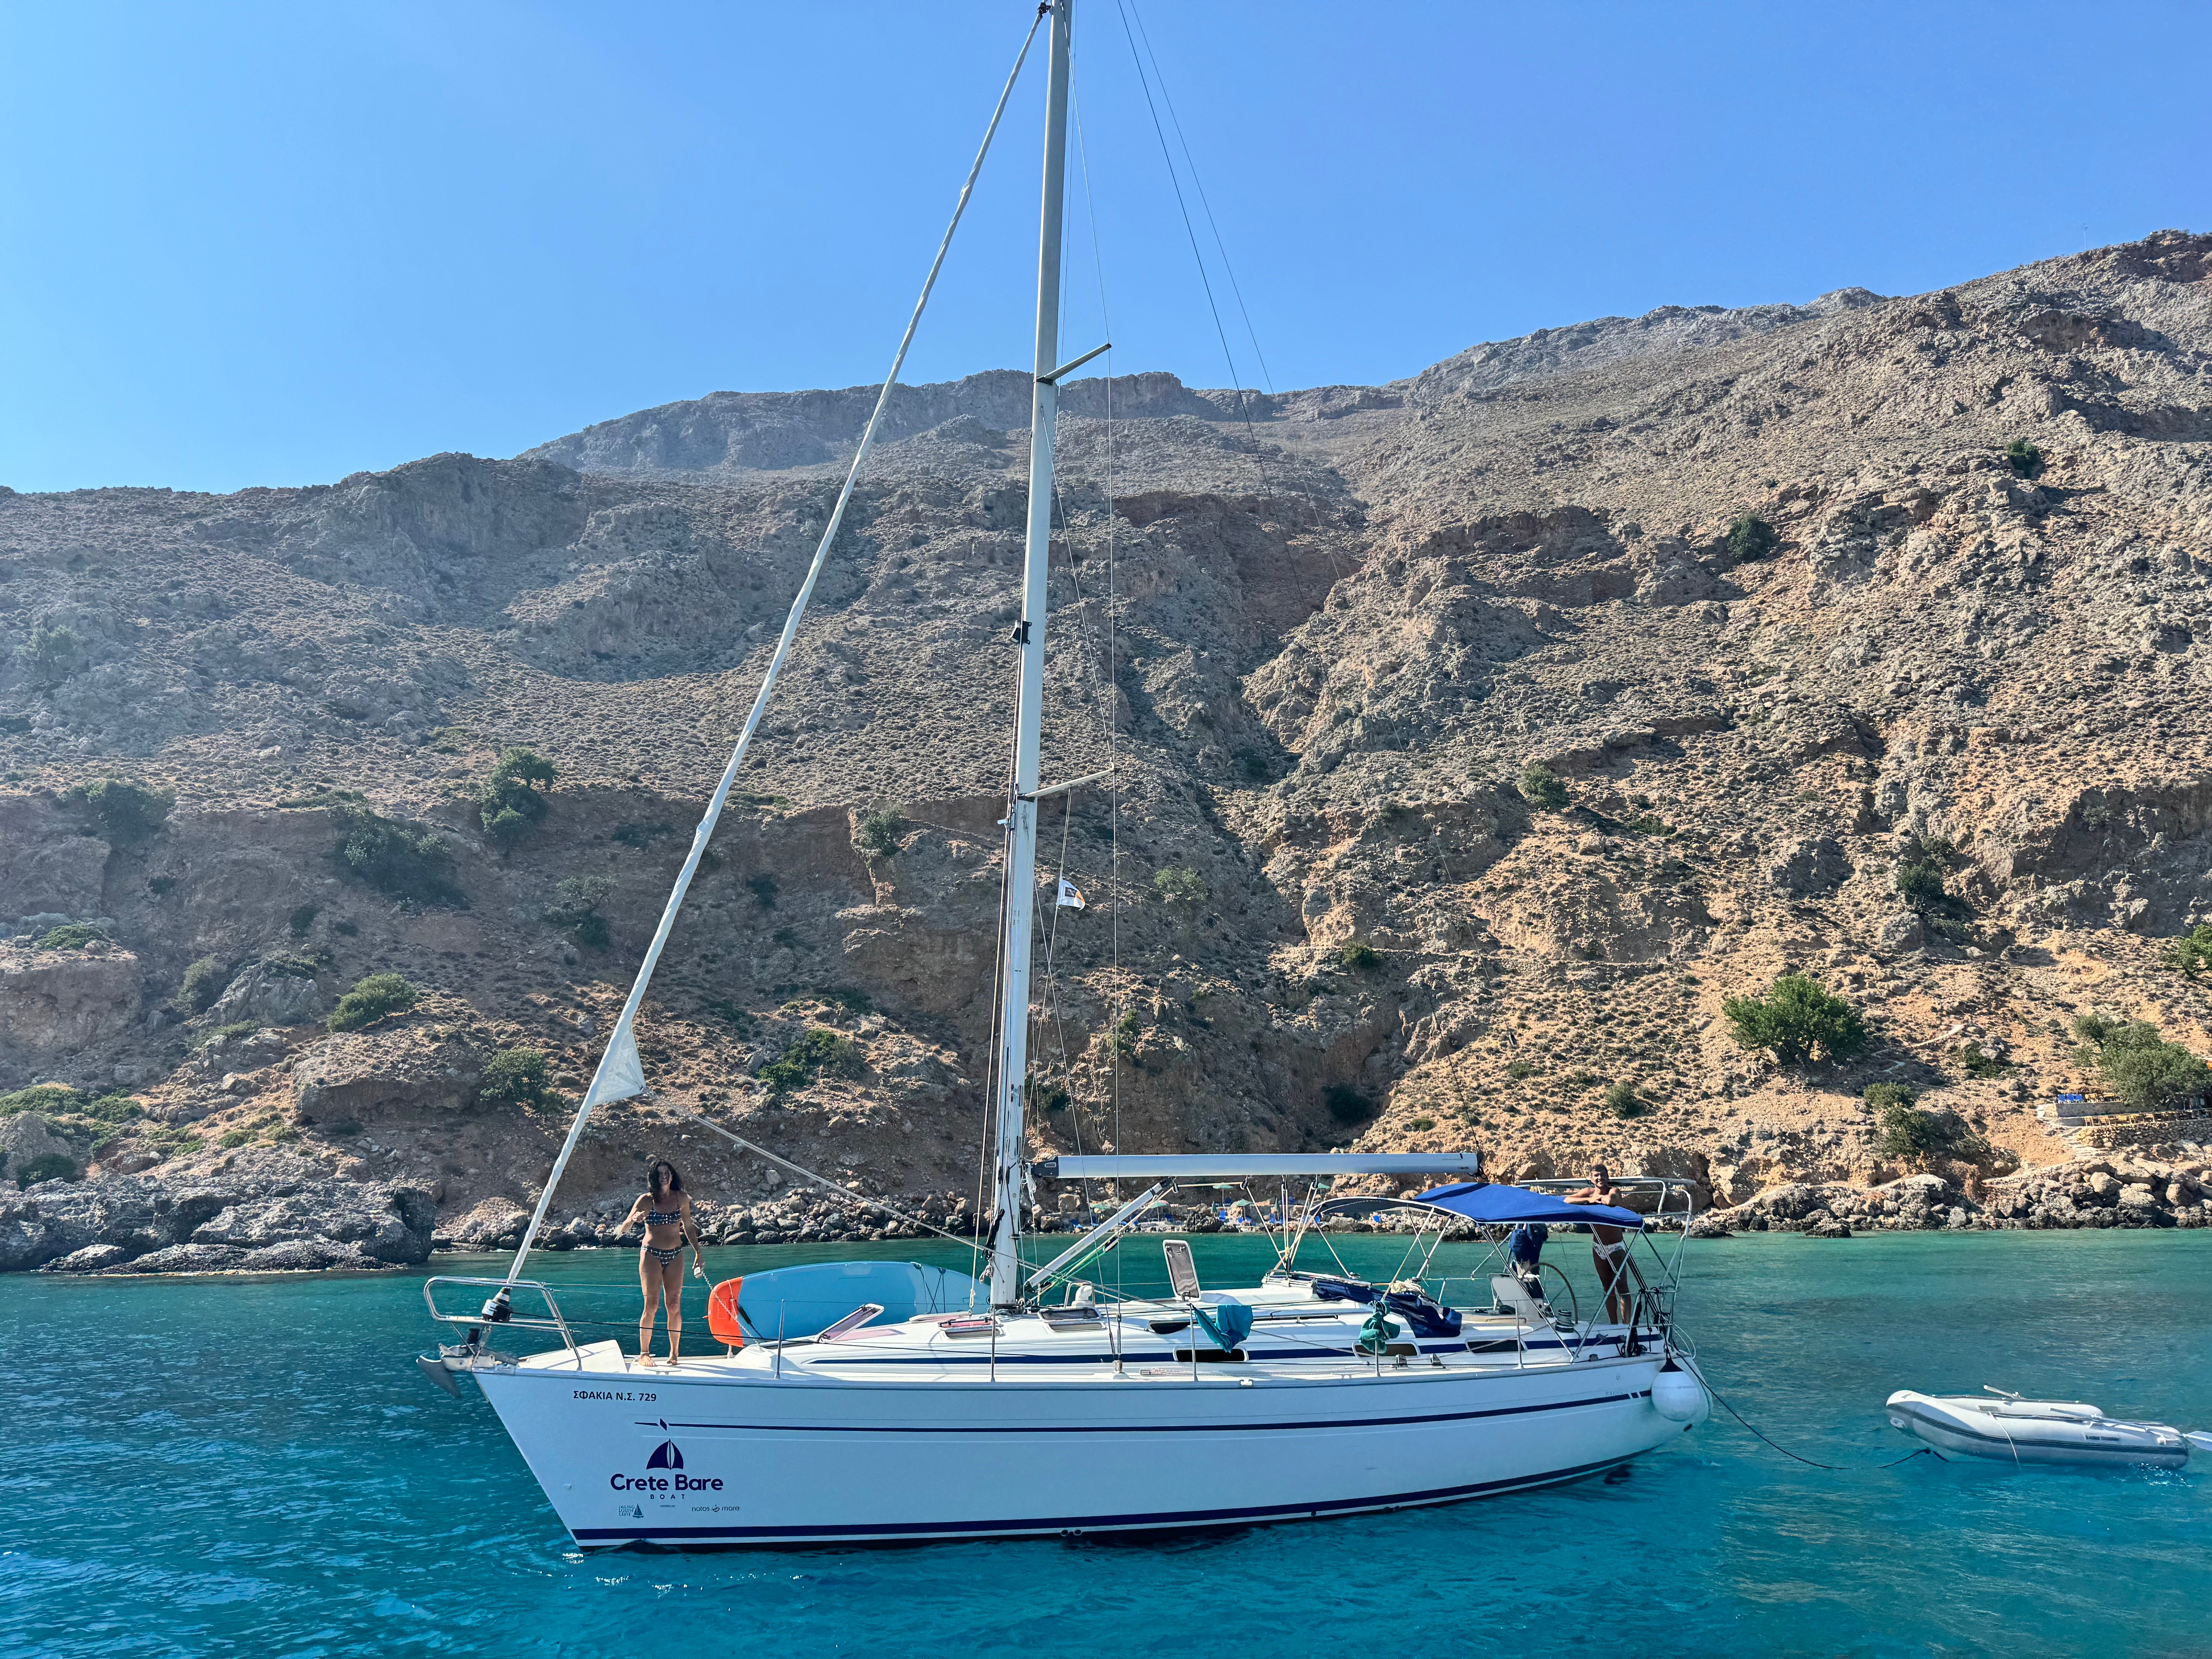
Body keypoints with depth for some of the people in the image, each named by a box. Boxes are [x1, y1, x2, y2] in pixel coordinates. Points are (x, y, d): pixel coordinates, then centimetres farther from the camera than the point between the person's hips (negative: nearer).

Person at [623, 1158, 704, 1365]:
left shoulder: (681, 1198, 4)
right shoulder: (646, 1201, -4)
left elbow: (688, 1227, 16)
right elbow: (624, 1229, -7)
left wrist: (698, 1251, 14)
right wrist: (633, 1219, -29)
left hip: (675, 1256, 3)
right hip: (651, 1255, -3)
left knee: (674, 1305, 0)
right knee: (652, 1305, -7)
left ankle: (674, 1353, 8)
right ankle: (644, 1353, 1)